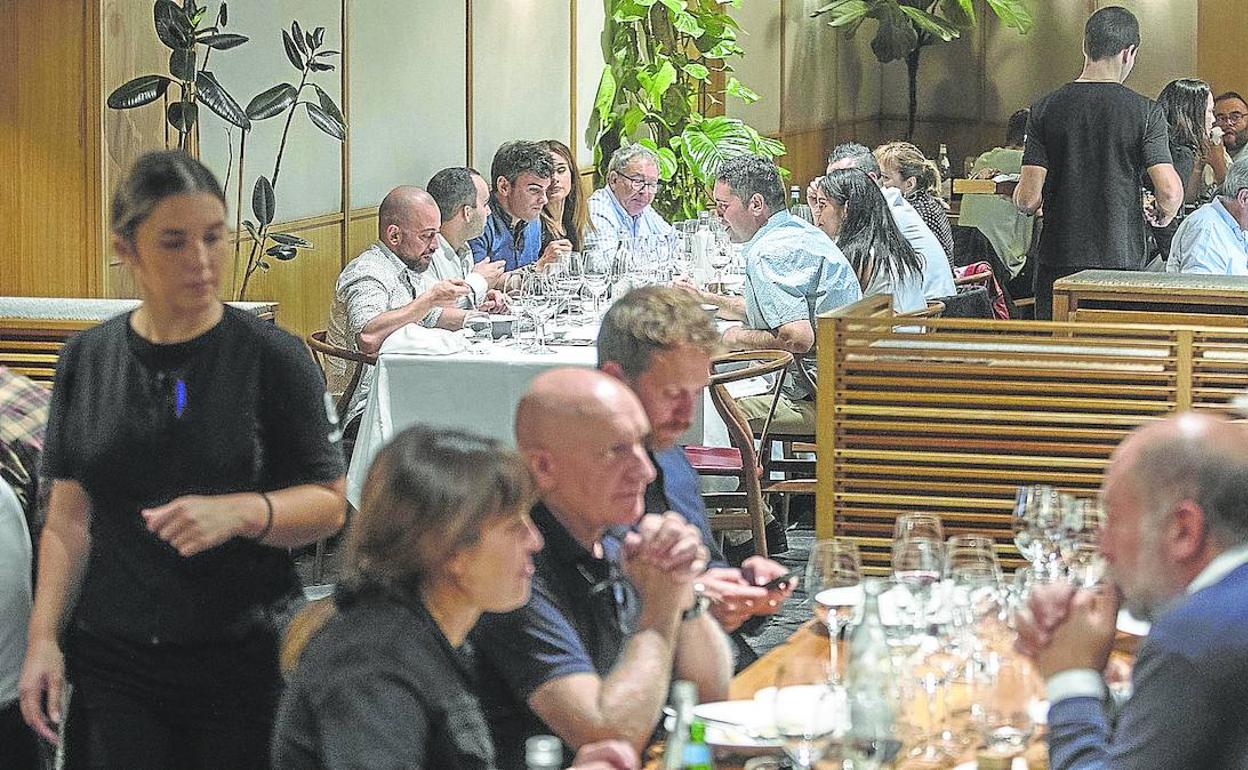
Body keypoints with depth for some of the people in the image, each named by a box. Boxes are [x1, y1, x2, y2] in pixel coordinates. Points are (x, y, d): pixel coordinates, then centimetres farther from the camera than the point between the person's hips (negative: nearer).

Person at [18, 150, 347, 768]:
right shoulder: (87, 360, 6)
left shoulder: (274, 358, -4)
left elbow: (329, 503, -4)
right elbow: (69, 517, 8)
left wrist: (238, 512, -21)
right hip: (114, 661, 2)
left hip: (245, 656, -2)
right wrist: (43, 639, -1)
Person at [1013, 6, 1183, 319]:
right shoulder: (1146, 111, -5)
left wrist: (1018, 193, 17)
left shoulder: (1045, 109, -1)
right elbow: (1170, 191, -13)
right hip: (1122, 262, -1)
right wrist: (1163, 215, 9)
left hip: (1058, 264, 2)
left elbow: (1028, 199, -6)